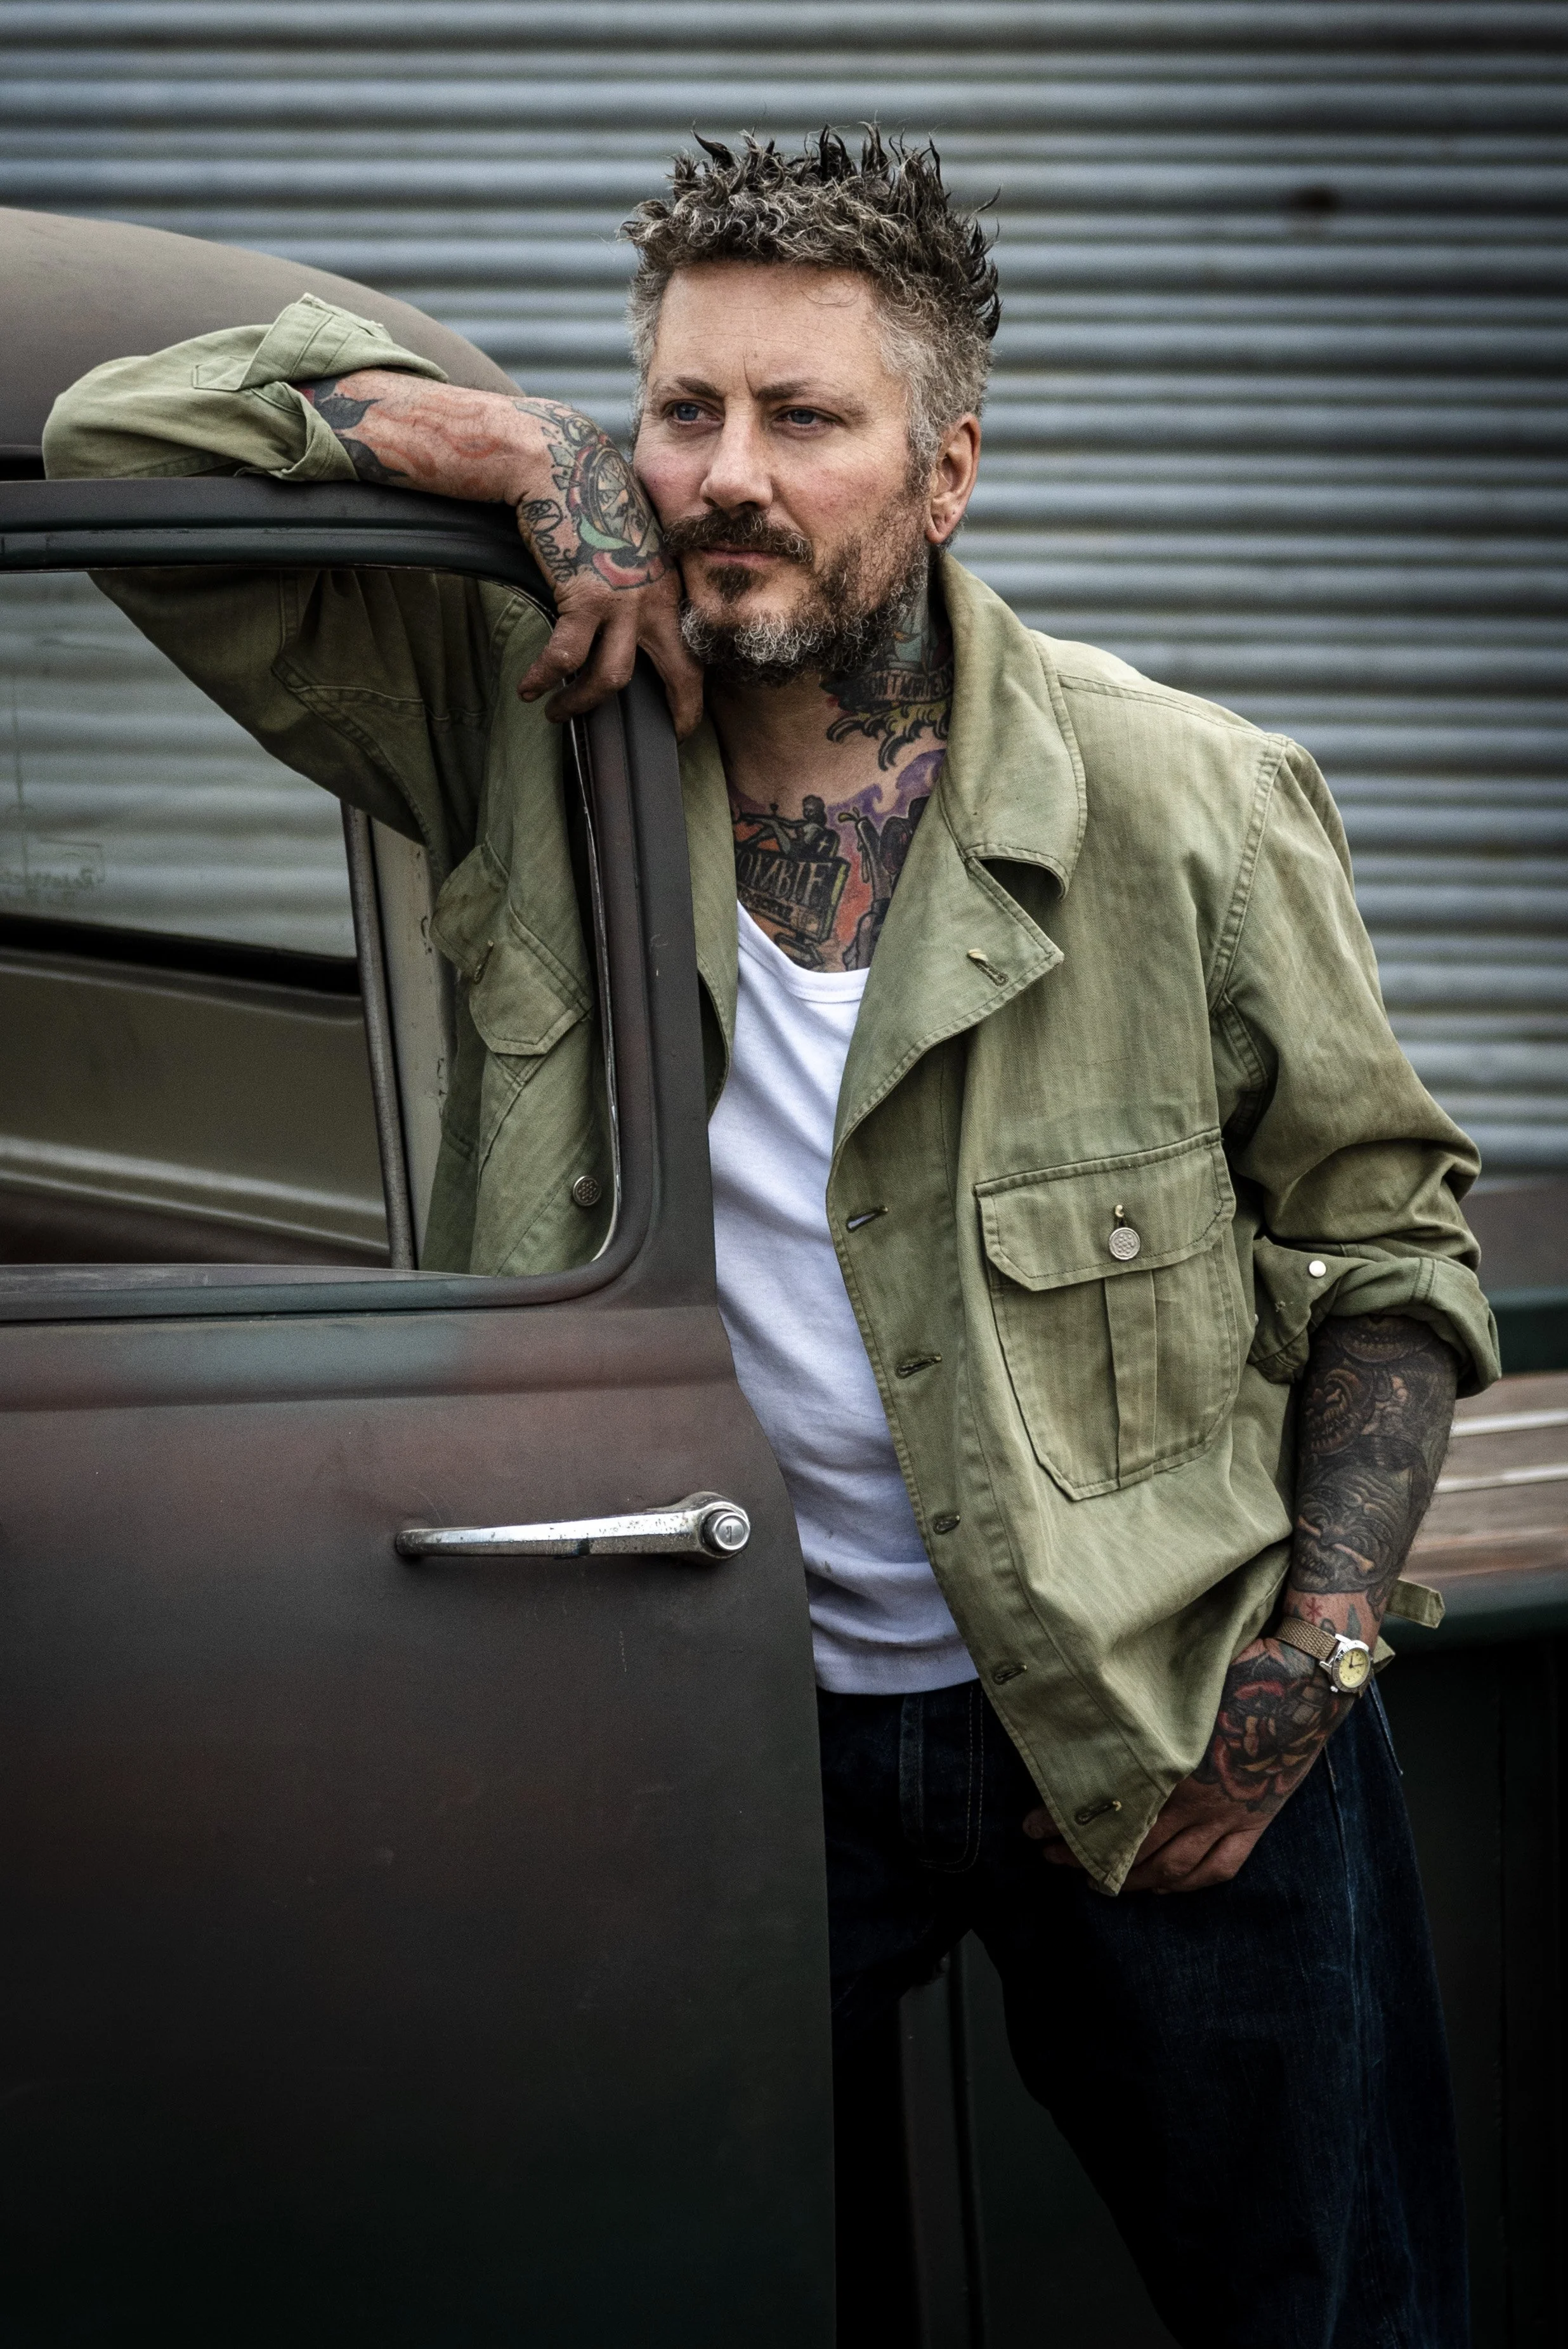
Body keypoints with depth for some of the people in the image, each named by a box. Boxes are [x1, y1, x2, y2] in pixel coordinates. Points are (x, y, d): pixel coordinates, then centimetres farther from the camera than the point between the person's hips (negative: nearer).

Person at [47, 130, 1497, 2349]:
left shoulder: (1189, 806, -10)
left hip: (1169, 1739, -1)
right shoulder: (531, 730, -6)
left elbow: (1391, 1232, 1)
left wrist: (1309, 1661, -7)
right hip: (720, 1726, 1)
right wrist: (531, 453, -18)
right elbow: (120, 433, -7)